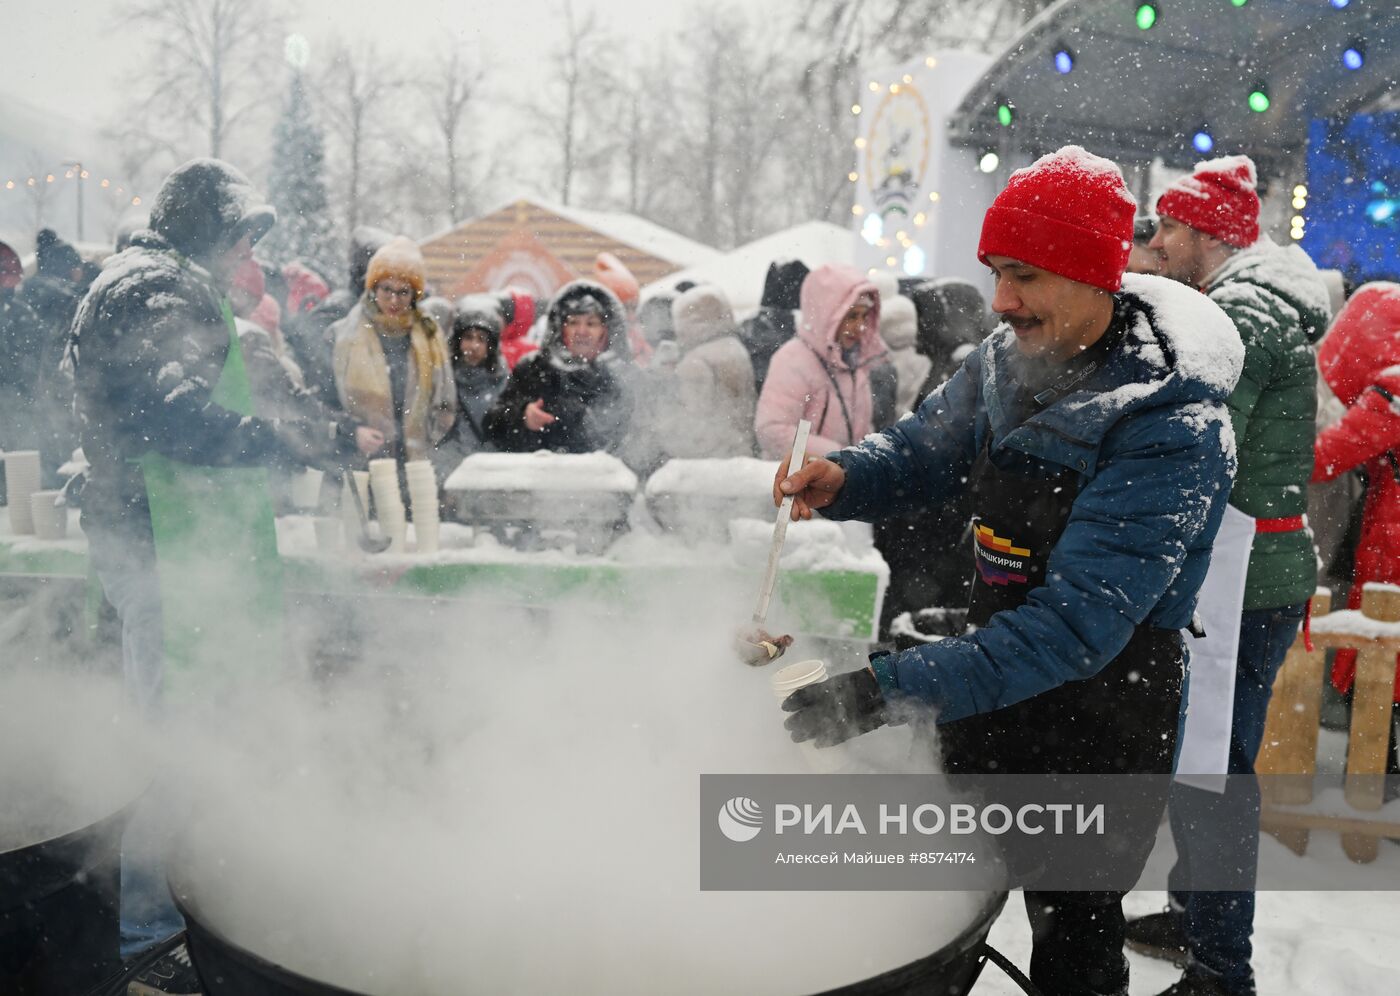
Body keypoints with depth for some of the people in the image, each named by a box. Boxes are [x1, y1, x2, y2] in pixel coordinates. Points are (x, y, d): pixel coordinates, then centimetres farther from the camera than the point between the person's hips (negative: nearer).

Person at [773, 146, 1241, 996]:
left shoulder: (1172, 429, -26)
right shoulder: (1007, 360, -4)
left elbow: (1077, 624, -32)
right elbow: (924, 450, 8)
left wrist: (890, 690, -37)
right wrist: (842, 480, -15)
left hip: (1097, 725, -6)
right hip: (996, 685, 7)